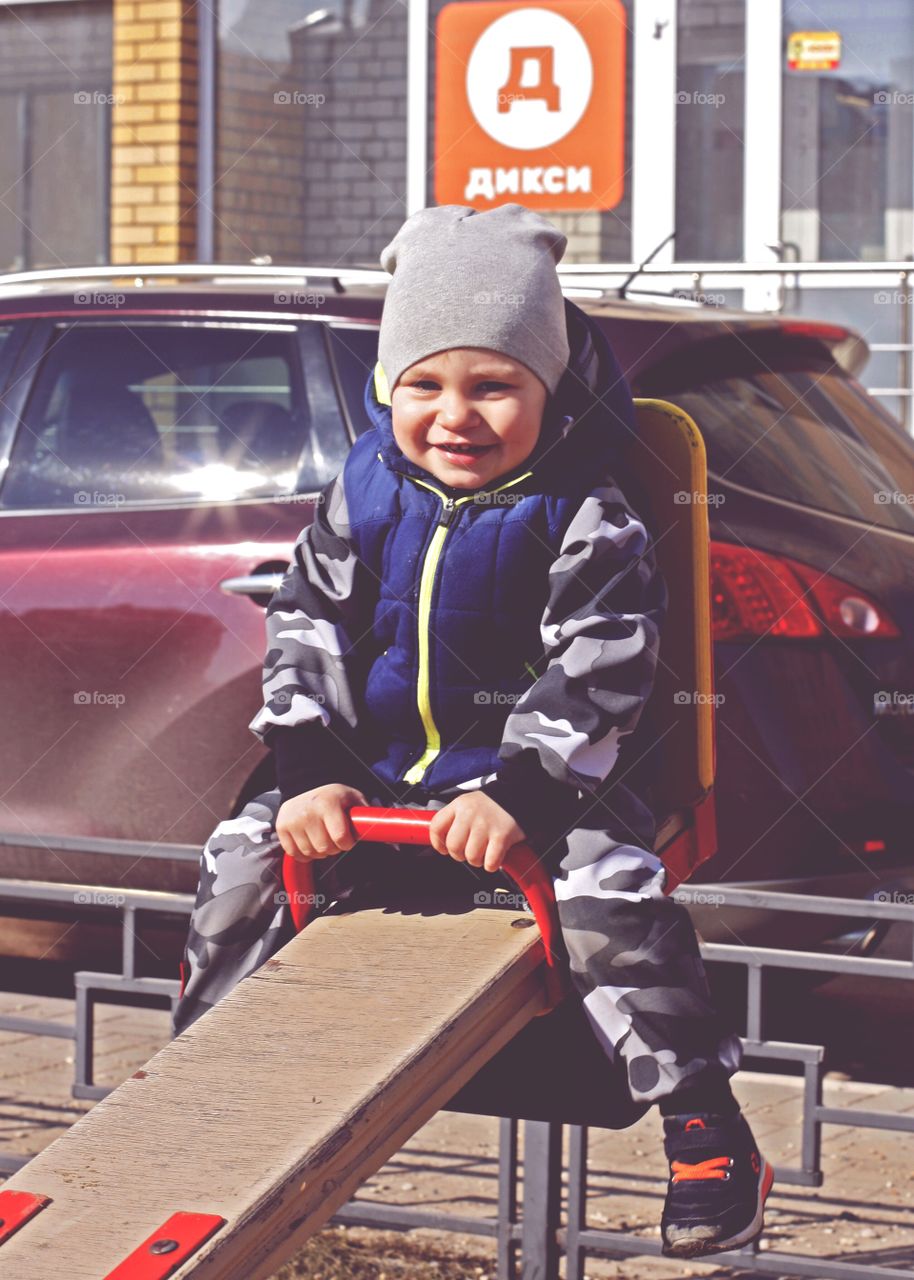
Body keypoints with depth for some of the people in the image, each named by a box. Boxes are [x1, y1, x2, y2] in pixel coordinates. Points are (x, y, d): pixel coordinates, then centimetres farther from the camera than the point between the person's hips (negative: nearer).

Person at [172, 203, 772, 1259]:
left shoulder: (585, 518, -11)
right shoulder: (363, 497, 1)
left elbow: (600, 669, -18)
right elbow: (305, 628, 2)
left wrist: (520, 795, -28)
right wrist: (309, 775, -10)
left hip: (536, 778, -4)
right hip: (373, 774, 5)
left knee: (611, 893, -29)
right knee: (243, 859, -8)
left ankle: (704, 1120, -19)